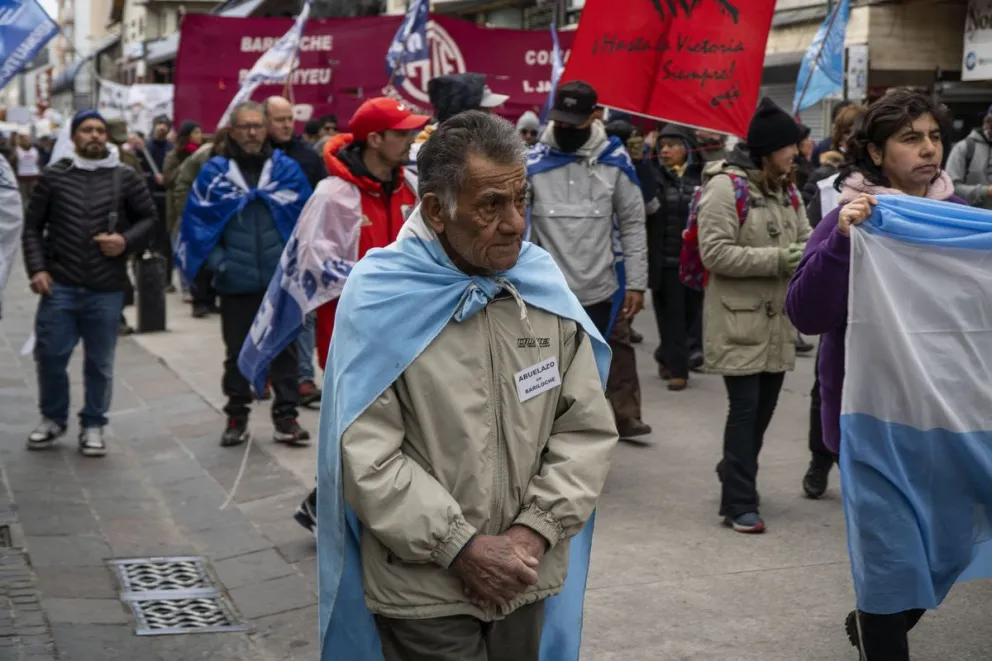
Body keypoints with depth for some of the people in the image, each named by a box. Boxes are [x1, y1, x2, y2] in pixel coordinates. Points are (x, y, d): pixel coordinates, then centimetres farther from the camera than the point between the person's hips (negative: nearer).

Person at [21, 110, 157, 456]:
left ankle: (93, 425, 23)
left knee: (99, 363, 7)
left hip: (106, 290, 0)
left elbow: (149, 219, 9)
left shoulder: (126, 178, 1)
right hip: (59, 286, 0)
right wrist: (37, 269, -3)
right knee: (50, 356, 3)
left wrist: (127, 241, -9)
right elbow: (33, 227, 7)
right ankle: (53, 418, 25)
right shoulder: (53, 176, 3)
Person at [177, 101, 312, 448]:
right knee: (237, 352, 11)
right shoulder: (214, 172, 0)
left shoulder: (288, 169, 2)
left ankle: (286, 417, 17)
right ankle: (236, 417, 24)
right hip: (235, 281, 0)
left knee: (285, 349, 7)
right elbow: (196, 221, -1)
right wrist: (216, 260, -9)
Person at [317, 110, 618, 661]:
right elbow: (366, 459, -15)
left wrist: (535, 531, -10)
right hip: (424, 589, -4)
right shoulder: (380, 297, -12)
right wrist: (462, 547, -17)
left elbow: (588, 427, 1)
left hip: (525, 579, 4)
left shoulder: (543, 284, 0)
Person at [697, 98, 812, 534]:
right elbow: (714, 252, -20)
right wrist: (776, 259, -24)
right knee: (745, 408, -4)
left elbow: (804, 239, 15)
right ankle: (739, 504, 5)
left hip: (777, 318, 8)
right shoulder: (726, 186, -14)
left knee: (765, 406, 16)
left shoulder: (785, 190, 12)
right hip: (738, 320, -8)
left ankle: (734, 475, 36)